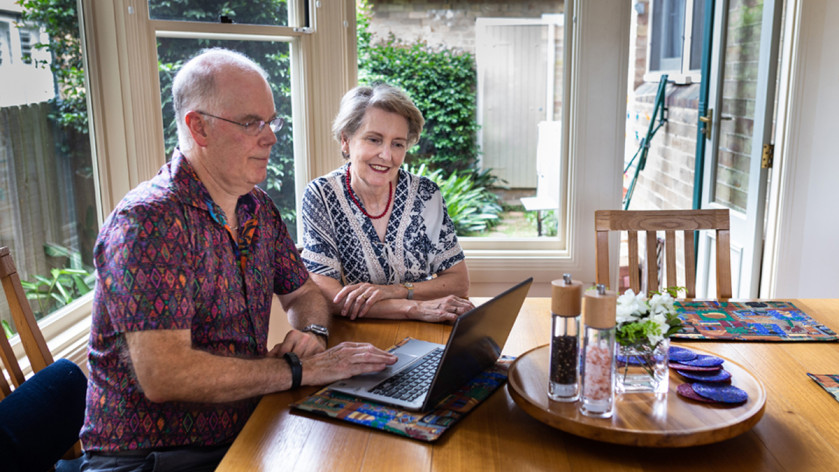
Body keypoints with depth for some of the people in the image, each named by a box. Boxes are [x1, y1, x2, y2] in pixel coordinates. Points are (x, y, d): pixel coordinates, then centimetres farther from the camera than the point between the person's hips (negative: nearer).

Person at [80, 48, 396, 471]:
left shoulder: (258, 207, 7)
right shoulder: (148, 221, -18)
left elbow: (303, 294, 18)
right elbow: (163, 375, -25)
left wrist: (311, 332, -5)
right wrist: (300, 369, -22)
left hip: (243, 433, 8)